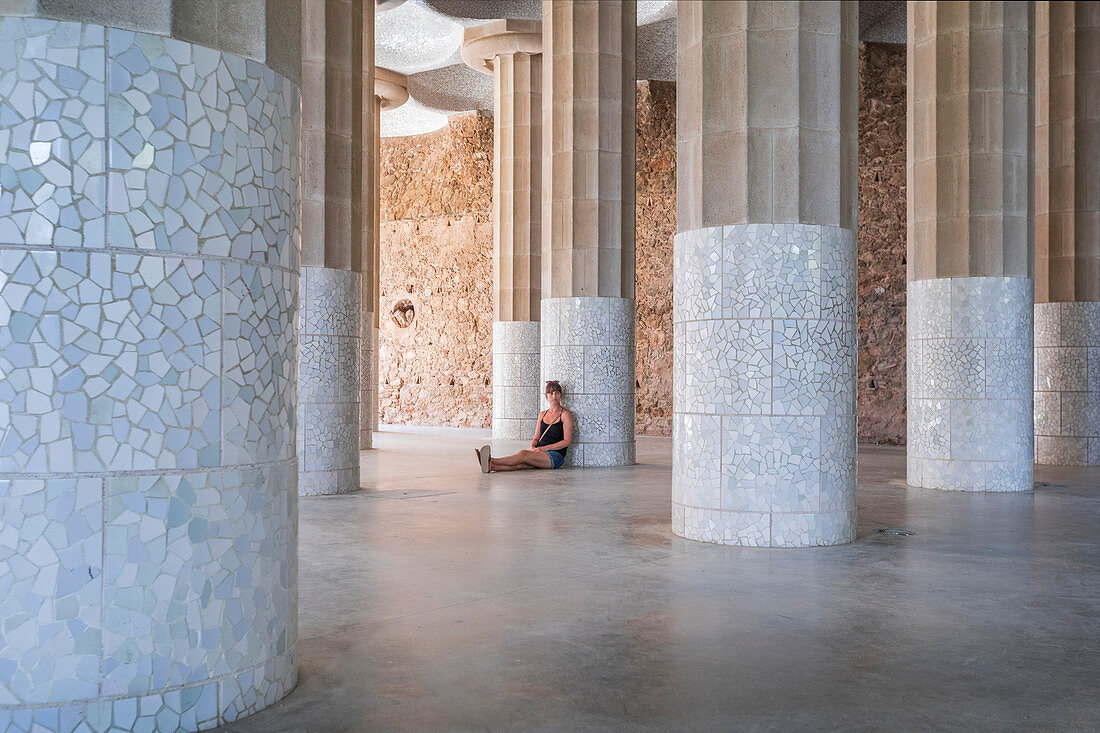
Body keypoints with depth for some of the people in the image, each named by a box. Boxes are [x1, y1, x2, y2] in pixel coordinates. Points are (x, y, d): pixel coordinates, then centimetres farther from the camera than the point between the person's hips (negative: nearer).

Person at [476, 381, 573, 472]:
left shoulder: (565, 414, 1)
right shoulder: (542, 414, 20)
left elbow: (567, 441, -6)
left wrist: (545, 448, -12)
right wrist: (533, 447, -4)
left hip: (556, 456, -5)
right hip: (540, 453, 5)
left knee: (523, 454, -32)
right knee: (519, 465, -28)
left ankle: (491, 461, -43)